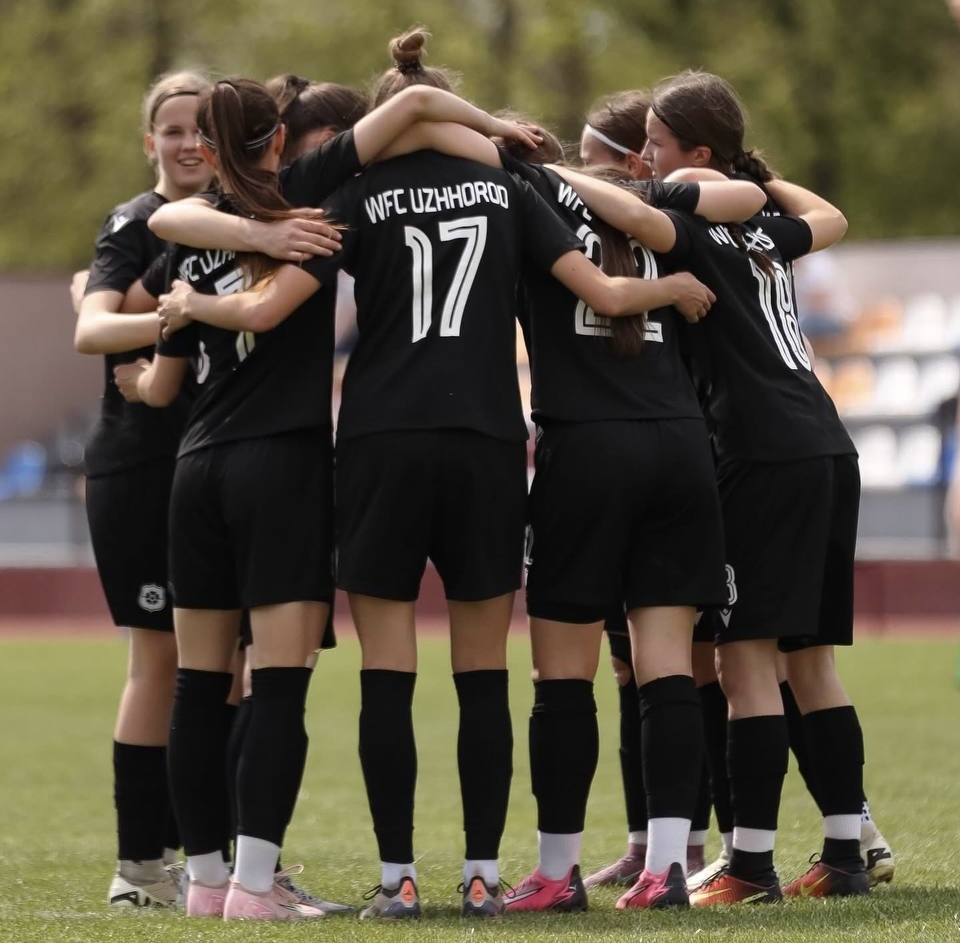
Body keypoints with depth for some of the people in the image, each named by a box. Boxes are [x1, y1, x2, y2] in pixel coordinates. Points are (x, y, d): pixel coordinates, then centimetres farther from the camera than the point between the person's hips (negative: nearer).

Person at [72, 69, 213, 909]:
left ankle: (174, 846, 13)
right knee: (160, 655, -6)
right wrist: (169, 319, -42)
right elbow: (91, 328, -23)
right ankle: (139, 866, -1)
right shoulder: (138, 224, -8)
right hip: (139, 468, -6)